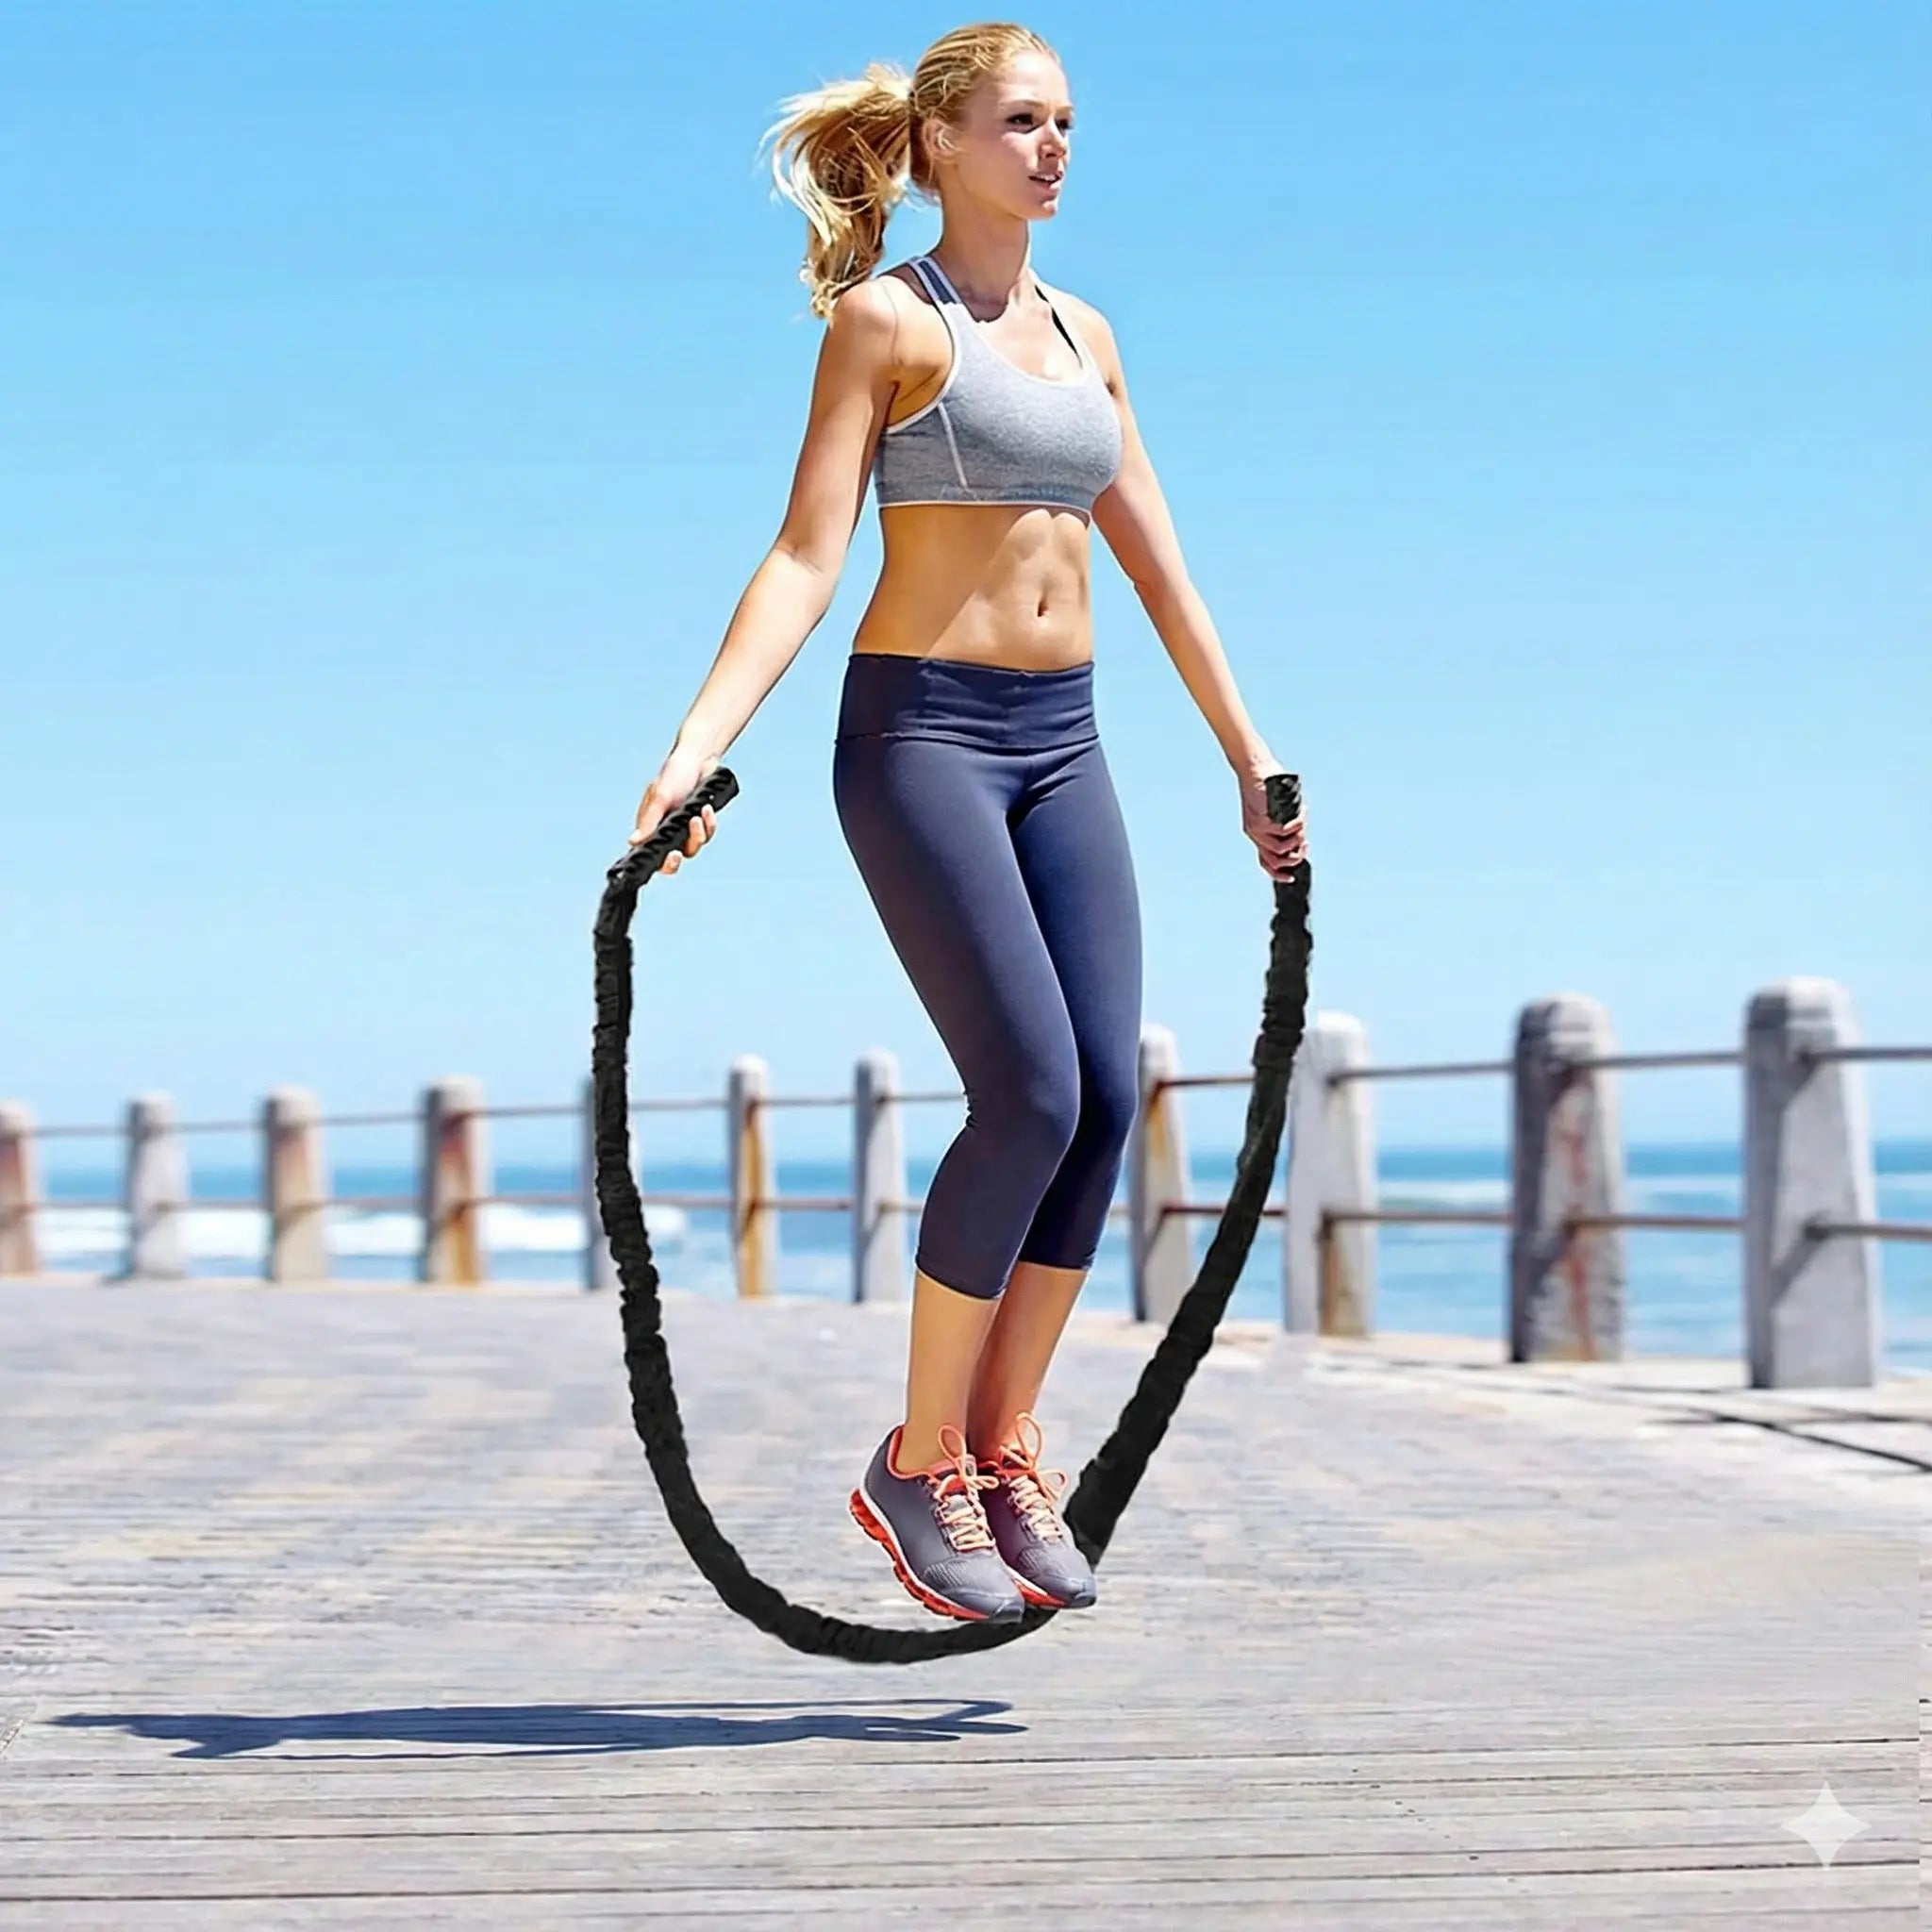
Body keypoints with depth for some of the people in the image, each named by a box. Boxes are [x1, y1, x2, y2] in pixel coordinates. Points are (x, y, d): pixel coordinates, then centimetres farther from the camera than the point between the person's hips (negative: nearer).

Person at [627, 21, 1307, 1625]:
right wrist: (699, 744, -22)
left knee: (1107, 1100, -4)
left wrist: (1248, 753, 21)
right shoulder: (887, 320, -2)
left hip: (1061, 740, 6)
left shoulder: (1083, 334, 16)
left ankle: (1003, 1453, 8)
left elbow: (1159, 565, 21)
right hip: (924, 728, -6)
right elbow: (807, 557, -10)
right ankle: (919, 1466, -1)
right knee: (1033, 1097, -15)